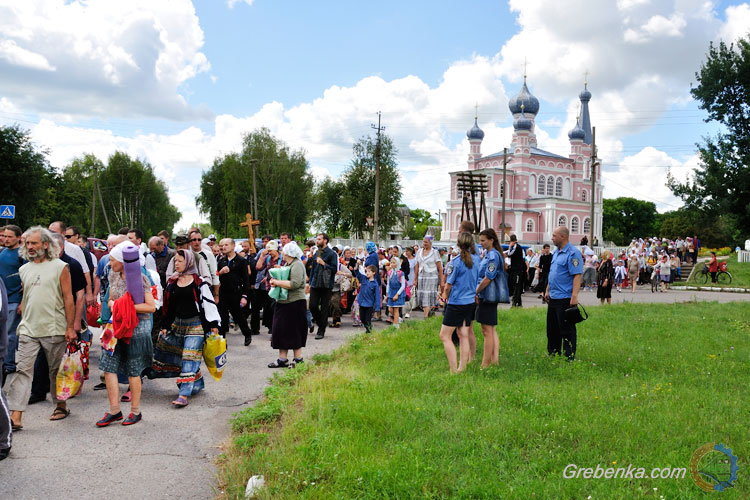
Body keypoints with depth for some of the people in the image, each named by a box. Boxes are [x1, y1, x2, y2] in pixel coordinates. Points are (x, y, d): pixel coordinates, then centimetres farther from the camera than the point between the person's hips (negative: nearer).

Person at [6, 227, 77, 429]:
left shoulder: (59, 267, -4)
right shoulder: (24, 269, 11)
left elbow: (68, 298, -5)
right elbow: (24, 299, 17)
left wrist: (70, 327, -8)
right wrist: (22, 322, 11)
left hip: (54, 329, -4)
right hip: (28, 330, 4)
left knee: (57, 371, 9)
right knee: (22, 370, -4)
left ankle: (61, 406, 26)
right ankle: (15, 417, -4)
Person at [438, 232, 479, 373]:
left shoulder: (456, 262, -15)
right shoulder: (477, 259, 1)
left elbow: (449, 284, -8)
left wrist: (445, 295, 10)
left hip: (456, 303, -7)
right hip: (471, 302, 7)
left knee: (444, 335, 0)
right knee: (464, 336, 13)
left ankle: (453, 370, -3)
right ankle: (462, 368, 17)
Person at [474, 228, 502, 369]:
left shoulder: (493, 255, -16)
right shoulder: (487, 254, 14)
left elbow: (488, 278, -20)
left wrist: (476, 292, -12)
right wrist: (477, 293, 11)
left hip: (487, 297, -10)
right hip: (488, 297, 10)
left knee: (487, 331, -3)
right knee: (492, 330, 14)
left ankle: (485, 364, 3)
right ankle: (495, 359, 20)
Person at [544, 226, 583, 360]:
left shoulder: (573, 253, -14)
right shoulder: (556, 252, 14)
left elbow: (577, 276, -21)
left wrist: (574, 296, -26)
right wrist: (548, 290, 20)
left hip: (565, 298, -9)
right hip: (553, 297, 9)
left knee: (567, 329, -1)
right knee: (552, 328, 16)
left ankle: (569, 357, 7)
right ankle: (553, 354, 28)